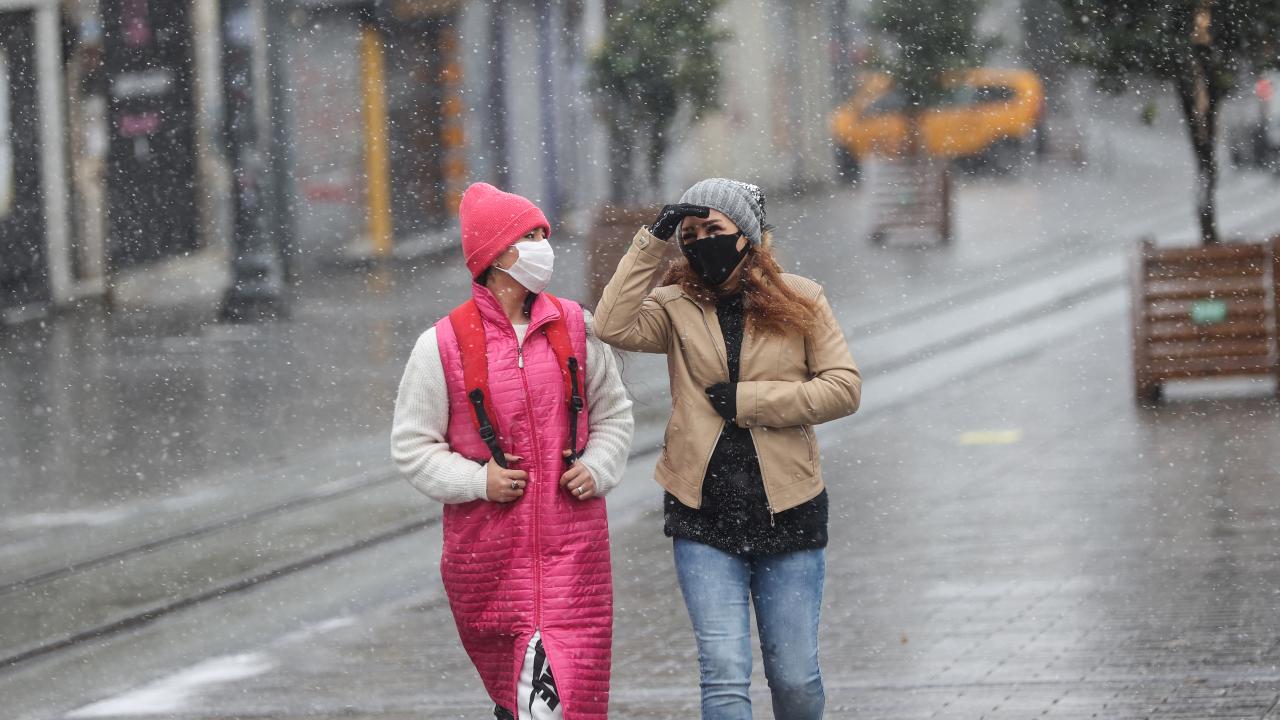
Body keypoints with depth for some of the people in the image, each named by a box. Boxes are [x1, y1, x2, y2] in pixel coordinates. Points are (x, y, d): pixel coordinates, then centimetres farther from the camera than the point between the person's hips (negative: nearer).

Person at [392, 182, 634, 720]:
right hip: (488, 549, -2)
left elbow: (613, 412, 18)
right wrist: (476, 480, -11)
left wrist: (597, 467, 0)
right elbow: (412, 445, 2)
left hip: (573, 543, 2)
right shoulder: (444, 344, -4)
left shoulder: (575, 327, 5)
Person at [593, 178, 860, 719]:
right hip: (703, 516, 0)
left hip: (788, 512, 0)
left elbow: (844, 388, -3)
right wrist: (652, 242, -13)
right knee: (724, 675, -8)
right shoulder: (678, 308, 5)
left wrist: (748, 400, -10)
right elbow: (614, 326, -14)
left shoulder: (800, 301, 3)